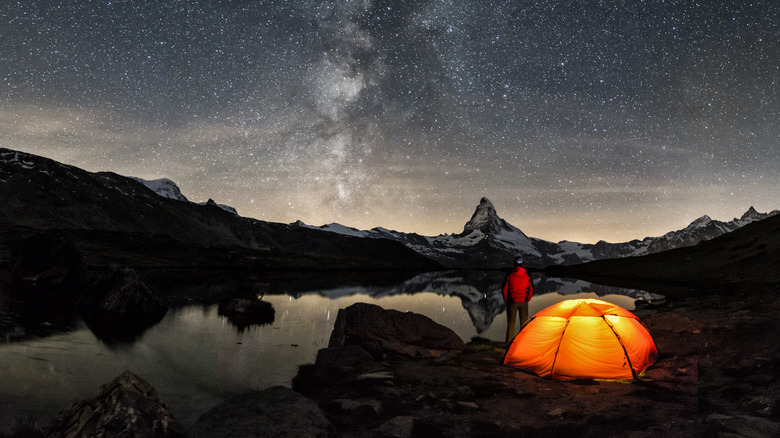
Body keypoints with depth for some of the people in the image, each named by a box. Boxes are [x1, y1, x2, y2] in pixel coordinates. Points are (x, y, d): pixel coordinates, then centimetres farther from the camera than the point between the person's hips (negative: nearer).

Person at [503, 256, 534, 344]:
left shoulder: (510, 275, -6)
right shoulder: (527, 275, 0)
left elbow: (505, 288, -3)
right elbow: (531, 289, 4)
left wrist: (506, 301, 8)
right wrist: (527, 300, 14)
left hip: (512, 301, -1)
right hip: (523, 302, 1)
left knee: (511, 322, 5)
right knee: (524, 322, 11)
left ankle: (509, 342, 5)